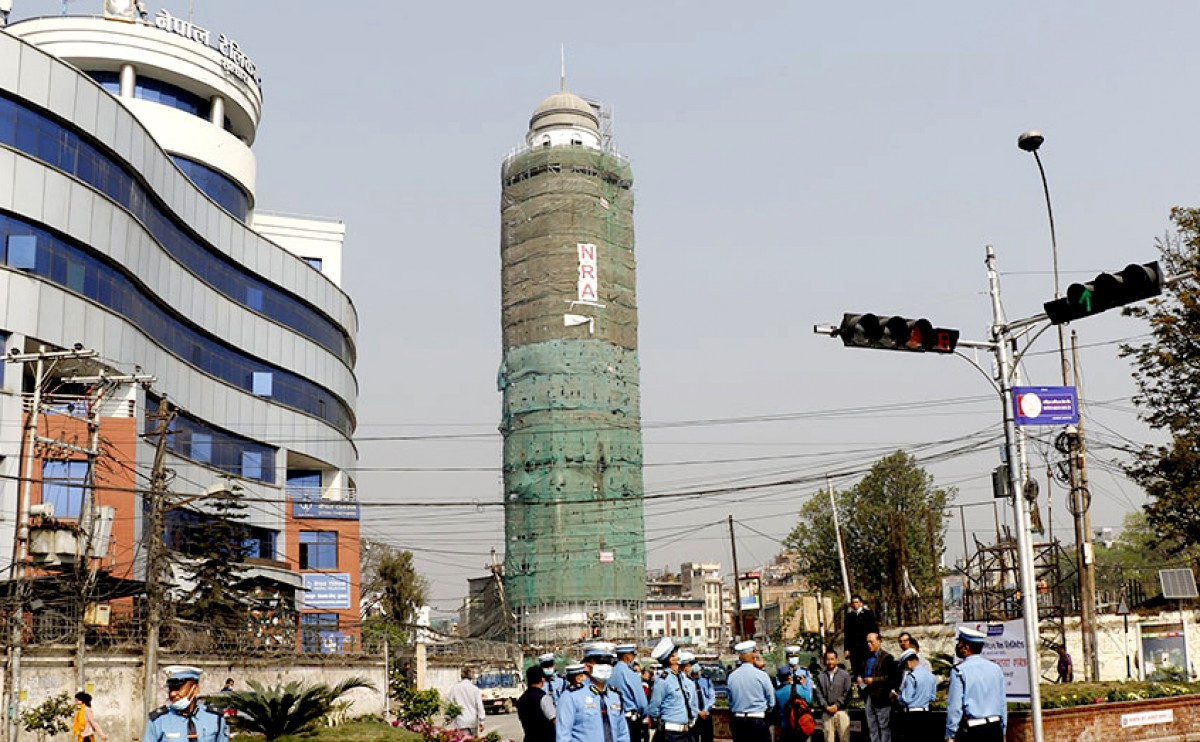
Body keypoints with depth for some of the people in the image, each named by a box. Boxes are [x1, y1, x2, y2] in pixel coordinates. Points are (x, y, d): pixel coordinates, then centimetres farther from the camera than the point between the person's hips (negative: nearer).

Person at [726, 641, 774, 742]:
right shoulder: (761, 675, -9)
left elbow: (730, 701, 8)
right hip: (757, 722, -4)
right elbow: (771, 702, -2)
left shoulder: (731, 677, 1)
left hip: (737, 721, 4)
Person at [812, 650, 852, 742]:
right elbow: (817, 694, 3)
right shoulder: (820, 676, 8)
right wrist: (826, 706, -8)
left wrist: (837, 705, -8)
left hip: (841, 711, -1)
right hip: (826, 712, 1)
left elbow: (848, 692, -1)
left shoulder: (844, 674, 6)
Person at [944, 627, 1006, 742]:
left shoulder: (959, 671, -9)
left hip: (971, 732, -6)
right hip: (995, 729, 6)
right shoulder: (996, 669, 8)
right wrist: (1003, 732, 18)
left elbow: (954, 706, -10)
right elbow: (1003, 704, 11)